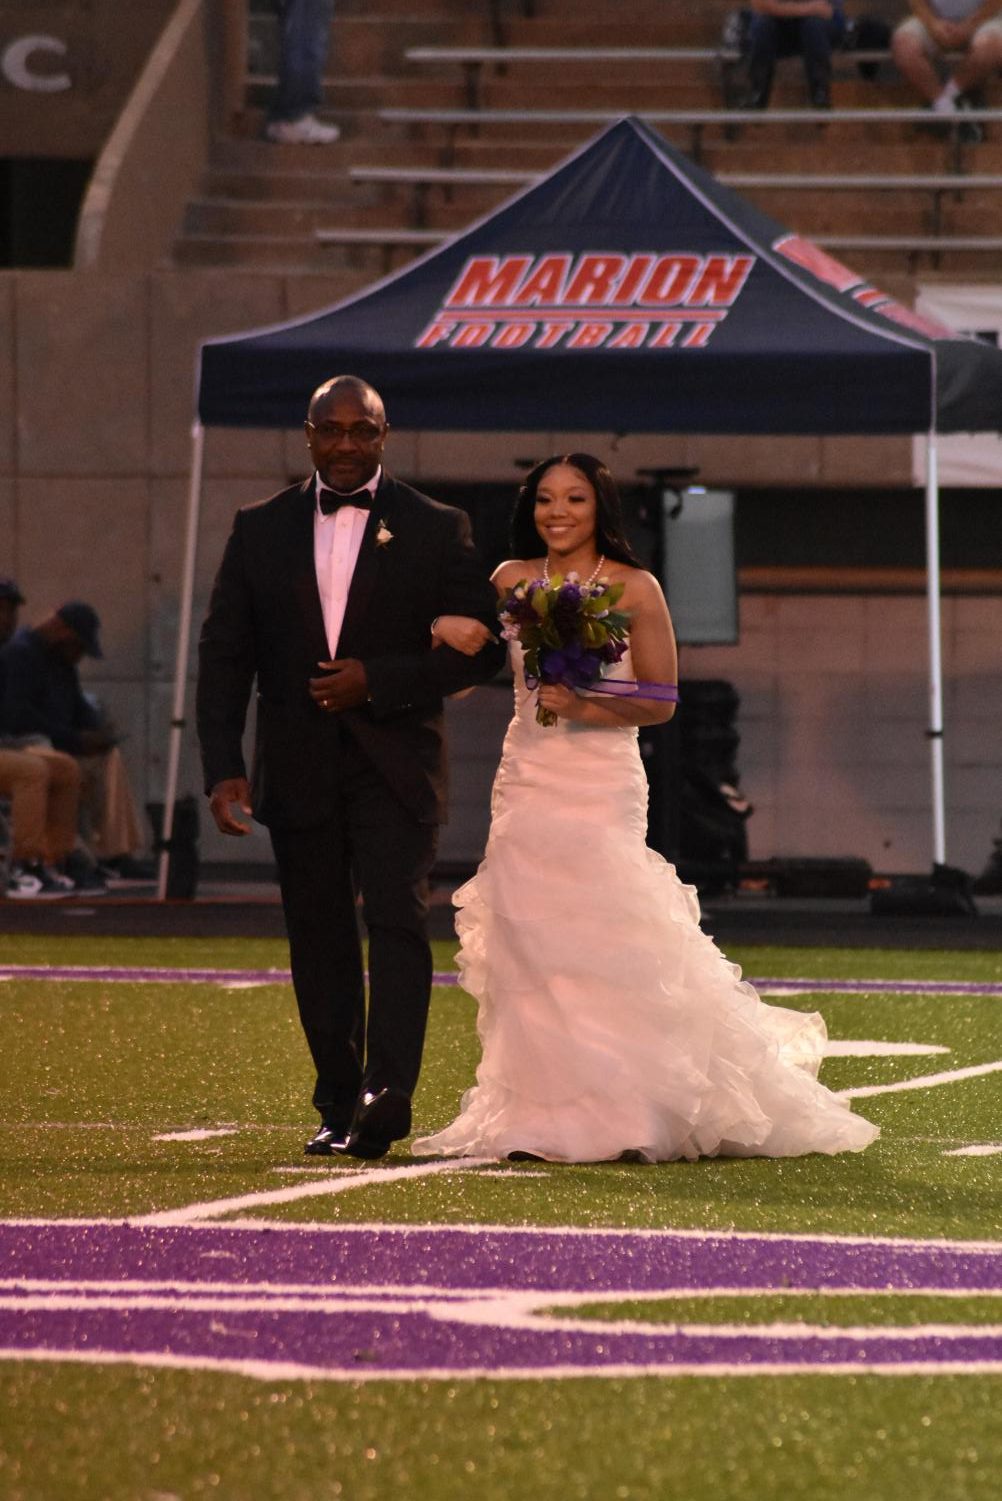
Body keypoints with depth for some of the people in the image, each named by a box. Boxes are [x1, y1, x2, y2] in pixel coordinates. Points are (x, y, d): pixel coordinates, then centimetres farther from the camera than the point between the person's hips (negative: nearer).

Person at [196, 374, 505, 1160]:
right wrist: (223, 767, -4)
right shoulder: (261, 529, 8)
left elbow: (480, 647, 0)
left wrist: (380, 681, -13)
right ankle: (339, 1108, 11)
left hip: (394, 764, -3)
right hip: (298, 769, 3)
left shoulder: (436, 529, 3)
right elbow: (224, 655, 6)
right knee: (320, 940, 5)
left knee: (397, 920, -17)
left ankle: (388, 1093, -27)